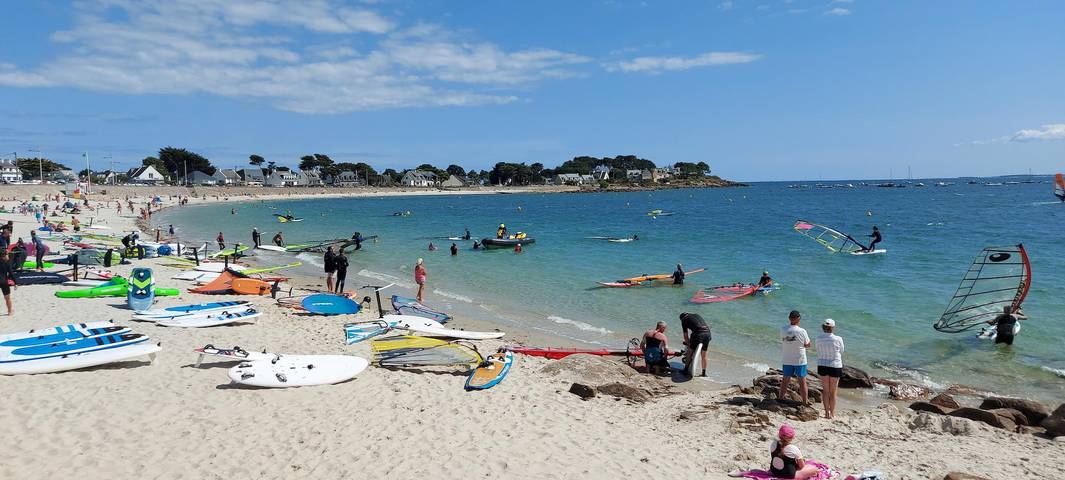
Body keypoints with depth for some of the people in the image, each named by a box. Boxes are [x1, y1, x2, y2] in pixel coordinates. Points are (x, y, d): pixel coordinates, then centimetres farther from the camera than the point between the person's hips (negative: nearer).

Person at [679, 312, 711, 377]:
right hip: (708, 332, 5)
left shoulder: (684, 320, 17)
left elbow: (686, 336, 15)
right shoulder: (696, 315, 32)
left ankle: (686, 370, 16)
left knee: (690, 352, 11)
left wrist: (688, 345, 25)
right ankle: (704, 372, 26)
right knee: (704, 355, 18)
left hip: (698, 333, -5)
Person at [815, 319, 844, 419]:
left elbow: (819, 352, 3)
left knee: (825, 390, 14)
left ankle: (827, 412, 16)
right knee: (833, 392, 10)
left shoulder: (819, 338, -7)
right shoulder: (838, 339, -15)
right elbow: (841, 351, 1)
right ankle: (832, 413, 18)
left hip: (822, 366, 2)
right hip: (835, 366, -2)